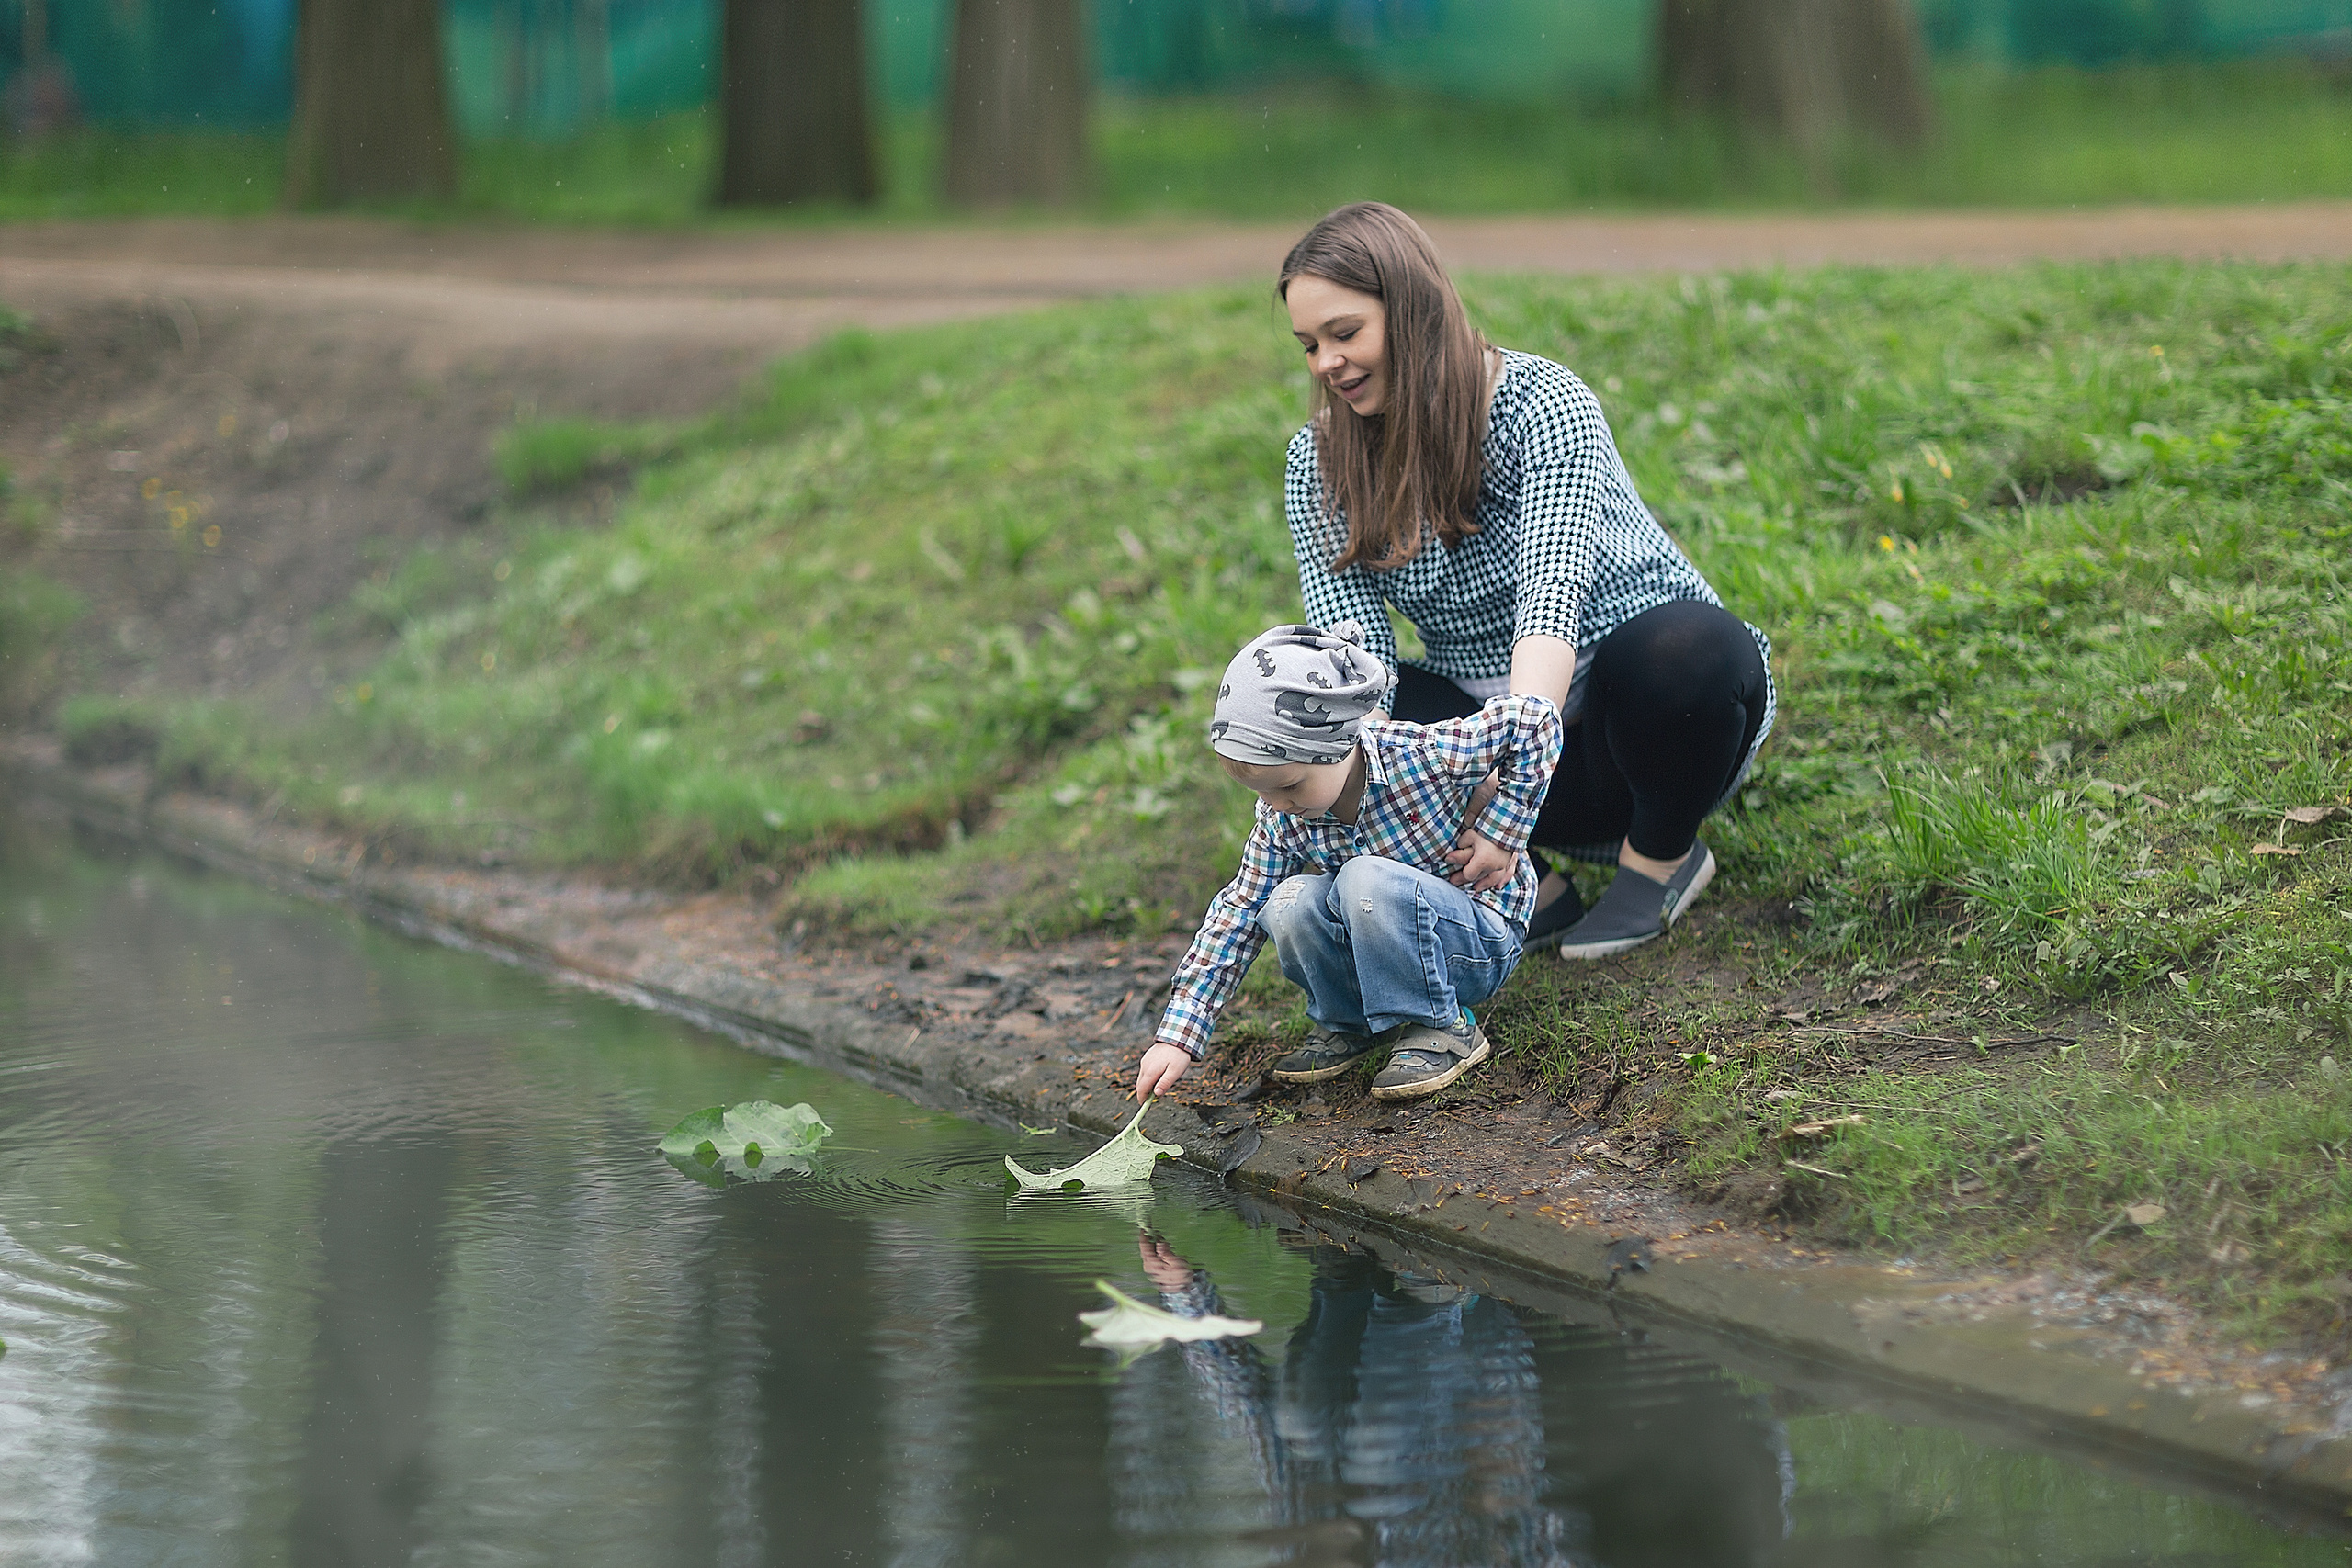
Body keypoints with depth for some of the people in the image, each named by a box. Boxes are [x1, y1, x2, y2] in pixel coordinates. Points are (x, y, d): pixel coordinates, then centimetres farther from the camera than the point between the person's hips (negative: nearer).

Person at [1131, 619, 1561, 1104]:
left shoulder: (1424, 756, -24)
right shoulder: (1281, 818, -9)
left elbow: (1535, 718, -18)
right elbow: (1237, 913, -3)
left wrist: (1499, 838, -18)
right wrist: (1178, 1037, -8)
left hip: (1483, 944, -5)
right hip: (1382, 950, 5)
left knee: (1368, 880, -34)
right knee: (1291, 904, -25)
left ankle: (1442, 1030, -16)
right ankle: (1350, 1024, 1)